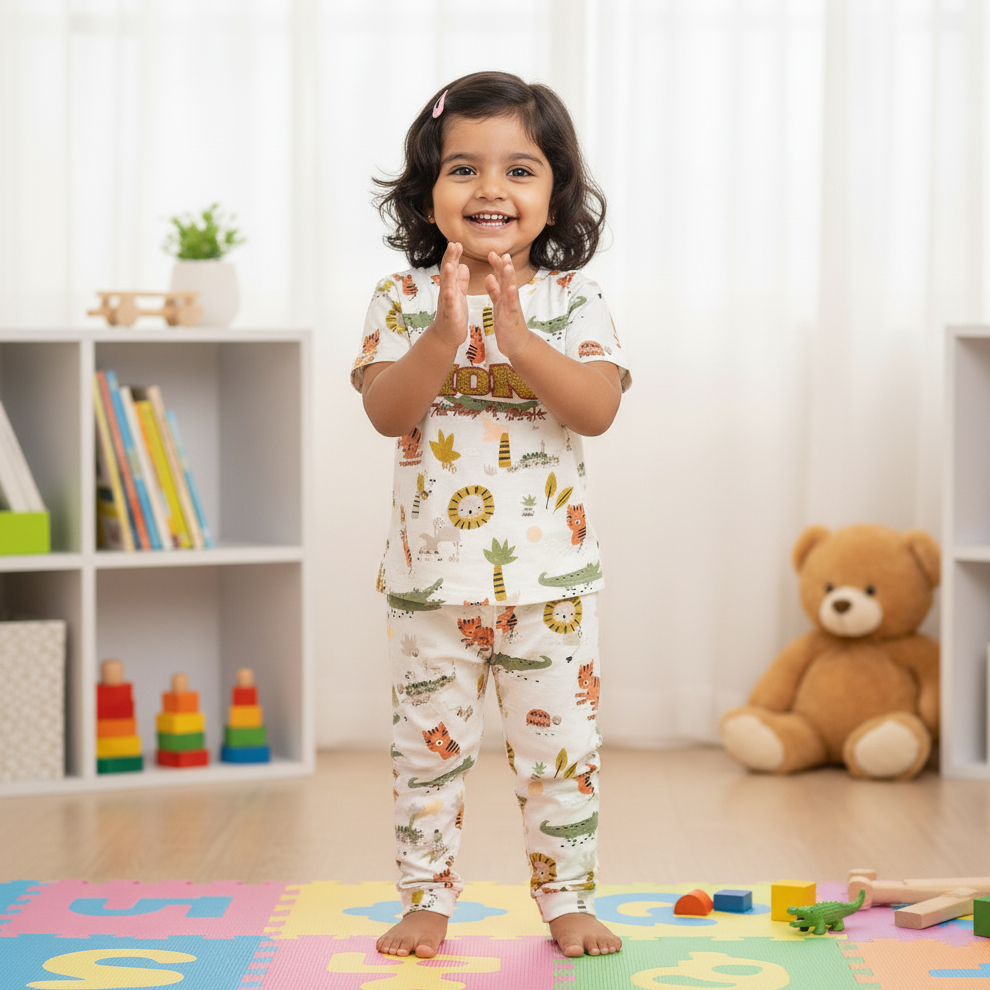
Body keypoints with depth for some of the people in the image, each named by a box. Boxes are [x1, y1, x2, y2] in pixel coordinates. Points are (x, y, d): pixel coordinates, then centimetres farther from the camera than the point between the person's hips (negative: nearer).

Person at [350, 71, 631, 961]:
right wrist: (444, 336, -26)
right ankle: (429, 900, 23)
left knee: (562, 748, 7)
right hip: (432, 575, 0)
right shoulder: (404, 301, -1)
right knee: (429, 748, 9)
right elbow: (386, 411, -13)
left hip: (551, 575, 0)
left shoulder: (573, 301, -2)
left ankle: (568, 900, 22)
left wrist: (516, 337, -25)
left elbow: (598, 408, -15)